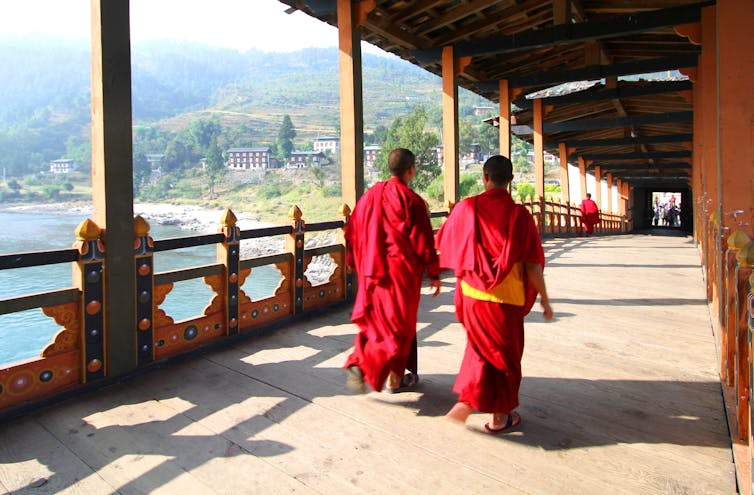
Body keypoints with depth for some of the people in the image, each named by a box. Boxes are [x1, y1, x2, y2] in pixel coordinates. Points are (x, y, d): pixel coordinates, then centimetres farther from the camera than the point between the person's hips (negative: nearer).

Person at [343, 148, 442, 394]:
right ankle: (395, 378, 13)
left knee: (378, 320, 19)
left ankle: (359, 362, 10)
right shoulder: (411, 200, -13)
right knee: (399, 324, 8)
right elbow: (424, 241, -12)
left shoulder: (370, 195, 4)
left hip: (372, 271, 5)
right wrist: (434, 274, -3)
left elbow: (353, 231, 9)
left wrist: (355, 263, 20)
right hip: (402, 272, -5)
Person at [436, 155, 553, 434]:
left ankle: (466, 401, 20)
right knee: (505, 353, 15)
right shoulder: (519, 214, -12)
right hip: (506, 298, -2)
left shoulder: (466, 208, -6)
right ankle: (500, 417, 26)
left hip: (472, 293, 3)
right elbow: (532, 264, -13)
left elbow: (442, 245, 5)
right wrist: (544, 299, -2)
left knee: (483, 347, 25)